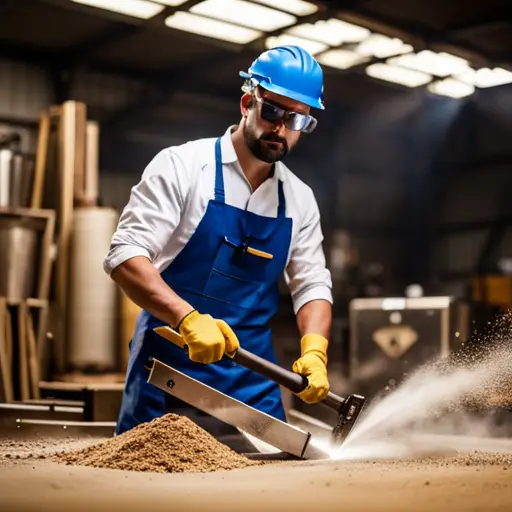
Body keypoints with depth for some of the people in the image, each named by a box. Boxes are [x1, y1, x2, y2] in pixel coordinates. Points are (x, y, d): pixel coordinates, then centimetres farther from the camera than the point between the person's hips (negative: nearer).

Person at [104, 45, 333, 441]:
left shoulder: (299, 199, 8)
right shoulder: (181, 165, -6)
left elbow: (312, 285, 8)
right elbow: (125, 255, -14)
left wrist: (314, 352, -12)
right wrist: (189, 318, -29)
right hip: (169, 368, -4)